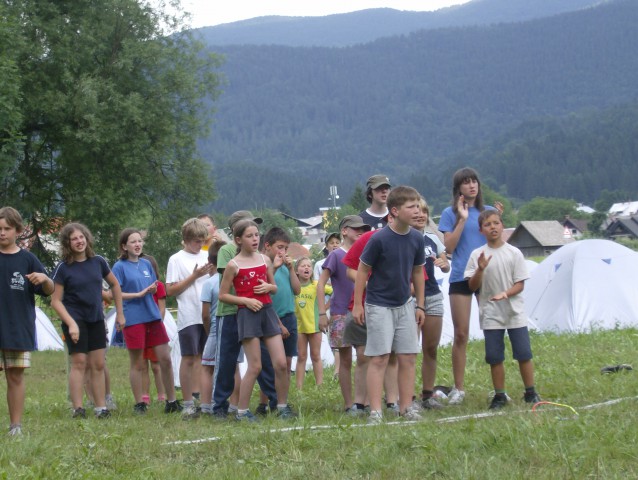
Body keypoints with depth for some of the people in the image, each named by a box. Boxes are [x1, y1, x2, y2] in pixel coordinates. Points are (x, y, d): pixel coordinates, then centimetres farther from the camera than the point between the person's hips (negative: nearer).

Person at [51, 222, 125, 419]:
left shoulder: (98, 262, 3)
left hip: (96, 320, 4)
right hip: (75, 319, -4)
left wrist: (120, 313, 14)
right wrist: (71, 324, -19)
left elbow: (115, 285, 16)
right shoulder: (63, 268, -8)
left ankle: (101, 408, 9)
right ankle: (78, 409, -8)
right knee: (79, 362, -10)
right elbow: (56, 301, -9)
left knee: (98, 365, 5)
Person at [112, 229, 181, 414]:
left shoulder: (146, 264, 11)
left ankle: (171, 402, 13)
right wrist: (139, 294, -16)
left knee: (165, 359, 4)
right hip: (133, 320, -5)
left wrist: (153, 289, -3)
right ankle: (139, 404, 11)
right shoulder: (120, 267, -4)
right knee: (137, 364, 2)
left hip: (153, 316, 5)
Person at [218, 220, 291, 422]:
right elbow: (223, 295, -2)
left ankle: (283, 406, 13)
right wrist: (245, 300, -13)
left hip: (268, 312, 5)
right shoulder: (234, 265, -5)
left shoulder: (265, 260, 9)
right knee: (255, 367, -6)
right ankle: (242, 411, 4)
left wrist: (268, 287, -4)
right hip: (247, 314, -5)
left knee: (281, 364, 0)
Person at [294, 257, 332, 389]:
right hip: (299, 325, 1)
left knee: (316, 356, 7)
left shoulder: (317, 285, -5)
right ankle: (299, 388, 7)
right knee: (301, 357, 6)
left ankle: (319, 386, 9)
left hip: (315, 325, -1)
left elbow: (333, 292, -5)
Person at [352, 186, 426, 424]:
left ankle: (406, 407, 12)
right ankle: (375, 411, -4)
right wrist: (357, 305, -8)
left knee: (408, 358, 5)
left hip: (405, 305, 5)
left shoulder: (417, 239, -2)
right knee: (379, 358, -6)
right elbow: (362, 270, -10)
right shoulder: (379, 239, -18)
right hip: (379, 306, -5)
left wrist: (420, 305, 10)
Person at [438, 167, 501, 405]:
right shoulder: (450, 214, 4)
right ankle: (458, 388, 7)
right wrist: (462, 219, -11)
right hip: (461, 277, -1)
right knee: (461, 334, 0)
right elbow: (449, 246, -7)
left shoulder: (488, 212, 9)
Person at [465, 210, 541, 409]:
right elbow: (472, 286, -2)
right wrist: (480, 269, -18)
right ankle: (499, 395, 12)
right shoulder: (477, 255, 0)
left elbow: (520, 284, -2)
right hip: (491, 314, 0)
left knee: (524, 353, 0)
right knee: (494, 357, 2)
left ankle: (531, 392, 12)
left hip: (515, 312, 0)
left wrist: (506, 294, -20)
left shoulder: (514, 253, -1)